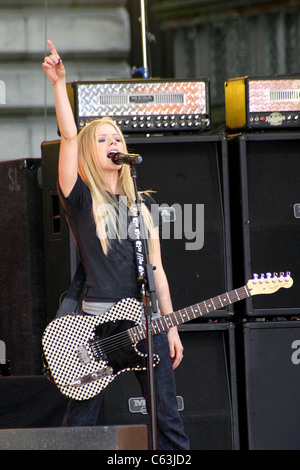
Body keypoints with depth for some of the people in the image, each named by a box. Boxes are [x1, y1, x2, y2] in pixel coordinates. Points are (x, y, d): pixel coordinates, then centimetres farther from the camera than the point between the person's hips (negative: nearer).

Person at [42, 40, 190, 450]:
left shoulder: (143, 203, 16)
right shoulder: (81, 199, 3)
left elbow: (156, 268, 15)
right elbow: (68, 137, -11)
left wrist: (171, 326, 10)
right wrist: (59, 83, -19)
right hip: (98, 316, -4)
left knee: (168, 419, 3)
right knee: (82, 419, -2)